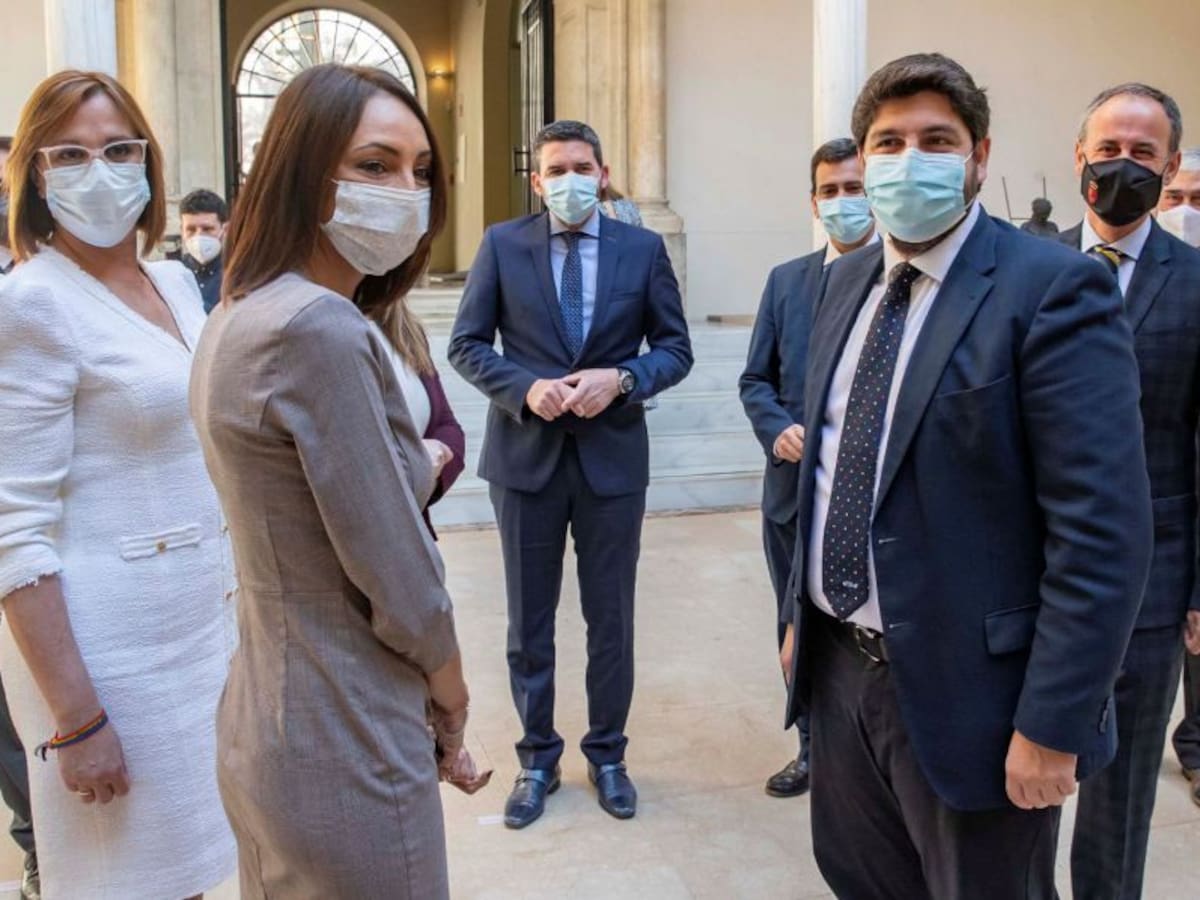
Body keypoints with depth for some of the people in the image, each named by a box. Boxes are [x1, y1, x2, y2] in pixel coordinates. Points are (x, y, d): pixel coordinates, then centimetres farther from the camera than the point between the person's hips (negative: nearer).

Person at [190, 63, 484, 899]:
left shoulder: (243, 312, 5)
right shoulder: (322, 330, -24)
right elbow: (398, 578, -22)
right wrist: (452, 701, -1)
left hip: (269, 727, 9)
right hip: (345, 753, -9)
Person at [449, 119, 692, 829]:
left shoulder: (643, 249, 1)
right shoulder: (502, 245, 1)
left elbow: (675, 349, 3)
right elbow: (467, 344, 2)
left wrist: (620, 379, -16)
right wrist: (525, 387, -16)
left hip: (613, 456, 0)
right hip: (526, 456, 0)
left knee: (611, 618, 11)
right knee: (529, 621, 11)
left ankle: (607, 755, 31)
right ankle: (538, 758, 30)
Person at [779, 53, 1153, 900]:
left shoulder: (1053, 288, -15)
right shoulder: (848, 281, 7)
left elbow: (1103, 532, -19)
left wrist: (1052, 726, -19)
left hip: (967, 692, -6)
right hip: (842, 666, 7)